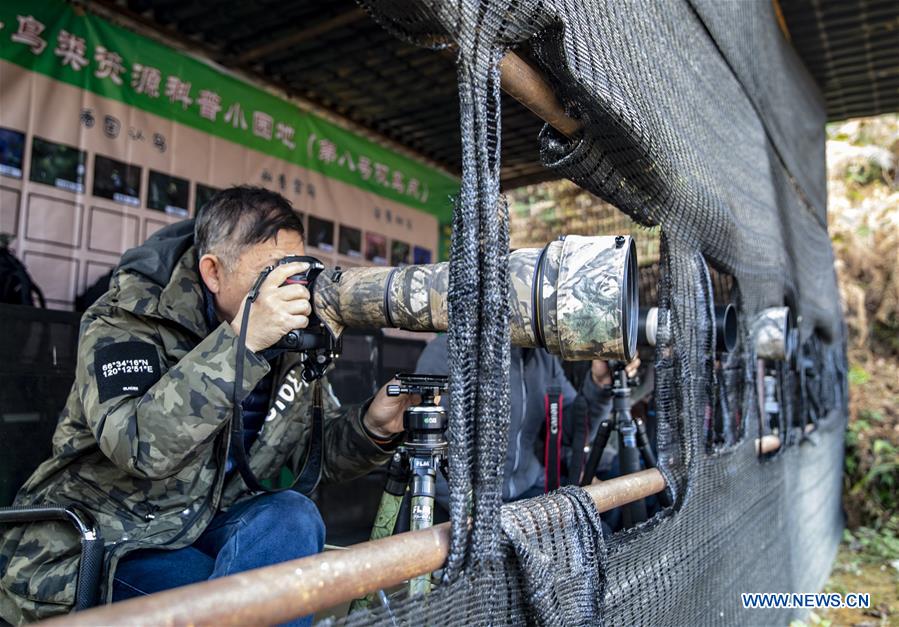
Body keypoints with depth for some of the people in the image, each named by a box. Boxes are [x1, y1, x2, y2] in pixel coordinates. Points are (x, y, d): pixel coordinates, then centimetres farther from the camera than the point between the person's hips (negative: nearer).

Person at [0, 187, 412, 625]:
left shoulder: (291, 342, -3)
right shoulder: (127, 319, -17)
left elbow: (316, 451, 1)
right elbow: (140, 448, -35)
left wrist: (373, 427, -20)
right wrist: (241, 342, -42)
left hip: (201, 529, 5)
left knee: (292, 519, -24)